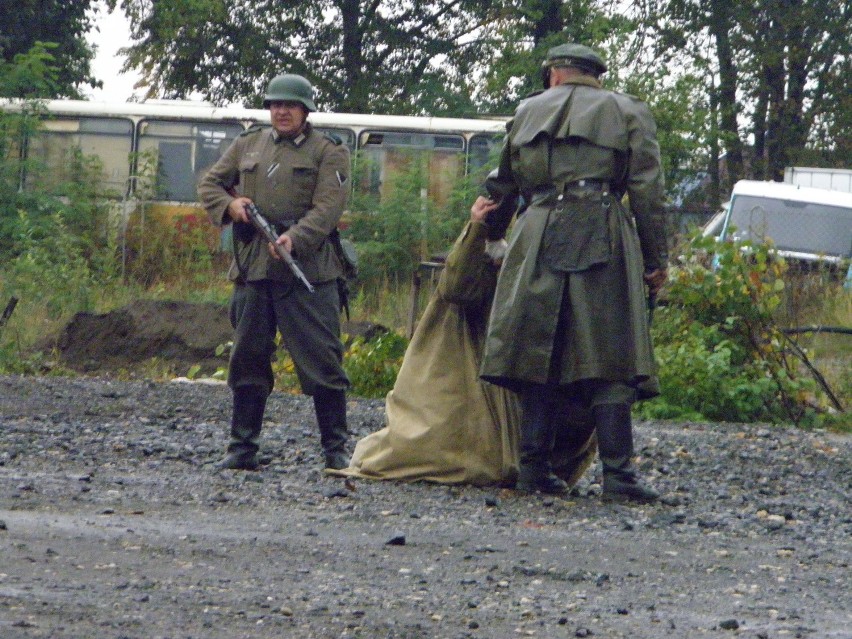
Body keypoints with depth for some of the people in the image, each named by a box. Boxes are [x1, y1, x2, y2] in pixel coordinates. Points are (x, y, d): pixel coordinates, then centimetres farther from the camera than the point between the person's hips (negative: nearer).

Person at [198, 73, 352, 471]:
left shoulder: (328, 153, 2)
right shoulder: (248, 146, 16)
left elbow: (327, 208, -10)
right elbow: (209, 183, 22)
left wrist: (294, 238, -25)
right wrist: (229, 204, -1)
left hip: (306, 270, -4)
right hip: (251, 269, 4)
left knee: (322, 361, -5)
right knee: (248, 360, 7)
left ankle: (335, 450, 0)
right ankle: (242, 448, 14)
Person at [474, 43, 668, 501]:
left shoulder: (528, 112, 22)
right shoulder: (627, 112, 14)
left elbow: (503, 184, 31)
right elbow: (647, 190, 5)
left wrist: (492, 230, 47)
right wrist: (655, 259, 6)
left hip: (538, 235, 2)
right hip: (601, 238, -2)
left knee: (539, 354, 6)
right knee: (608, 360, -4)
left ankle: (533, 467, 4)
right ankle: (617, 472, -10)